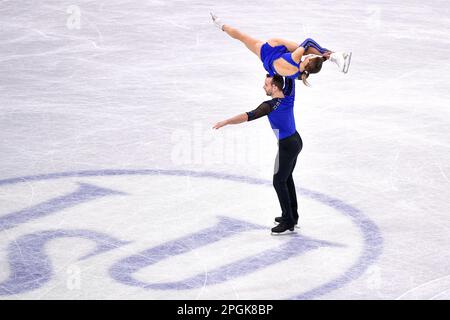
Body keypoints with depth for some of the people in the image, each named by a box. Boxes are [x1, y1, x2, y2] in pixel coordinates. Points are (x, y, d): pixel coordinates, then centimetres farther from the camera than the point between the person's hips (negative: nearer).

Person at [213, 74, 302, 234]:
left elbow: (248, 116, -36)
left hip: (287, 146, -9)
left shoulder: (270, 106, -27)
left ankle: (288, 221, 7)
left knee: (279, 181, 3)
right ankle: (292, 215, 33)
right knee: (287, 178, 23)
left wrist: (225, 122, -39)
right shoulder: (288, 95, -6)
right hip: (296, 141, 9)